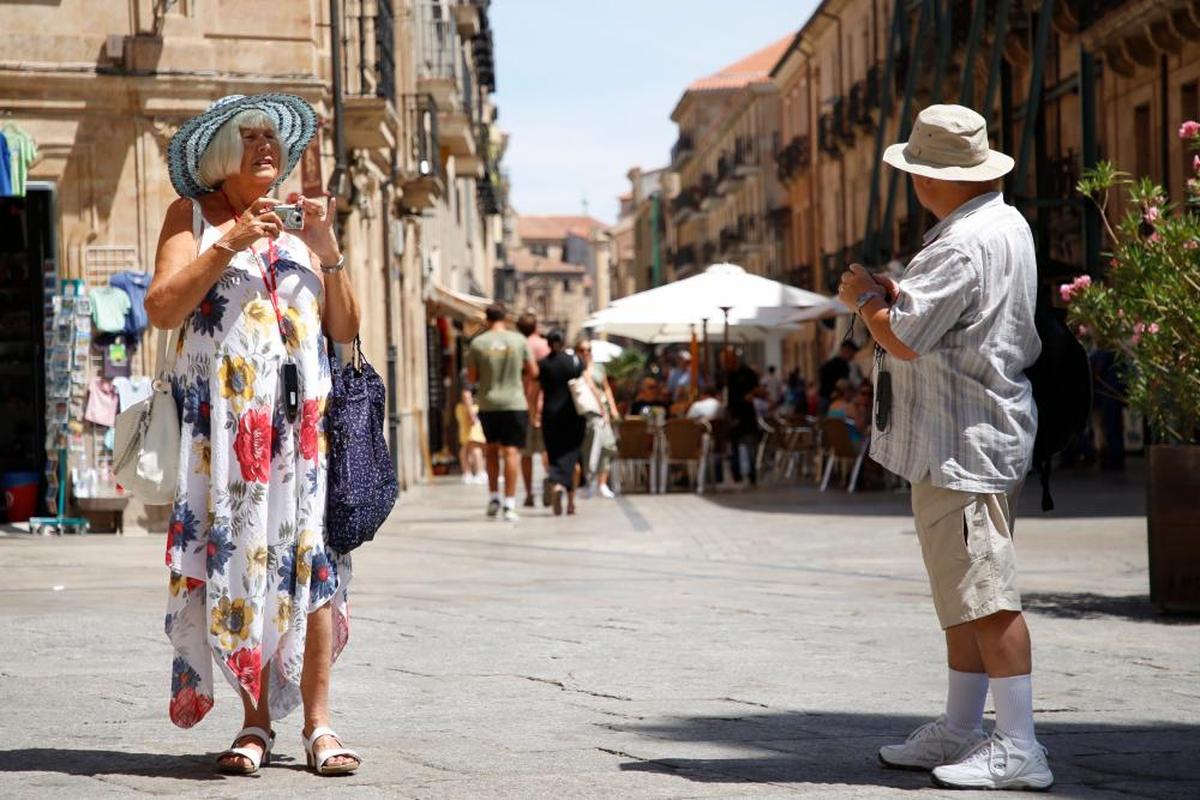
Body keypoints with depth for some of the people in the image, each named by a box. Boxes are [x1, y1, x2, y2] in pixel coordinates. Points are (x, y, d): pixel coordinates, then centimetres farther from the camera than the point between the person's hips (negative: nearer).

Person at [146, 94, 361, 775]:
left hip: (303, 412, 2)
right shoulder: (193, 215, 10)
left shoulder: (300, 221, 19)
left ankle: (318, 722, -7)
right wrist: (230, 243, -9)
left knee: (308, 554, -7)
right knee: (236, 556, -6)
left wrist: (329, 250, 1)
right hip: (224, 414, -2)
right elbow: (162, 309, -4)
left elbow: (346, 329, 14)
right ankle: (256, 722, -1)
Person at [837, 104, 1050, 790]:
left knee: (984, 595, -9)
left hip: (963, 443, -11)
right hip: (984, 433, 11)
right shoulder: (1008, 225, 14)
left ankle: (1018, 751, -7)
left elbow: (903, 340, -21)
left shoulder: (961, 245, -20)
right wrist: (892, 293, 11)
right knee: (966, 594, 16)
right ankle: (960, 732, 25)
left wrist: (866, 297, -2)